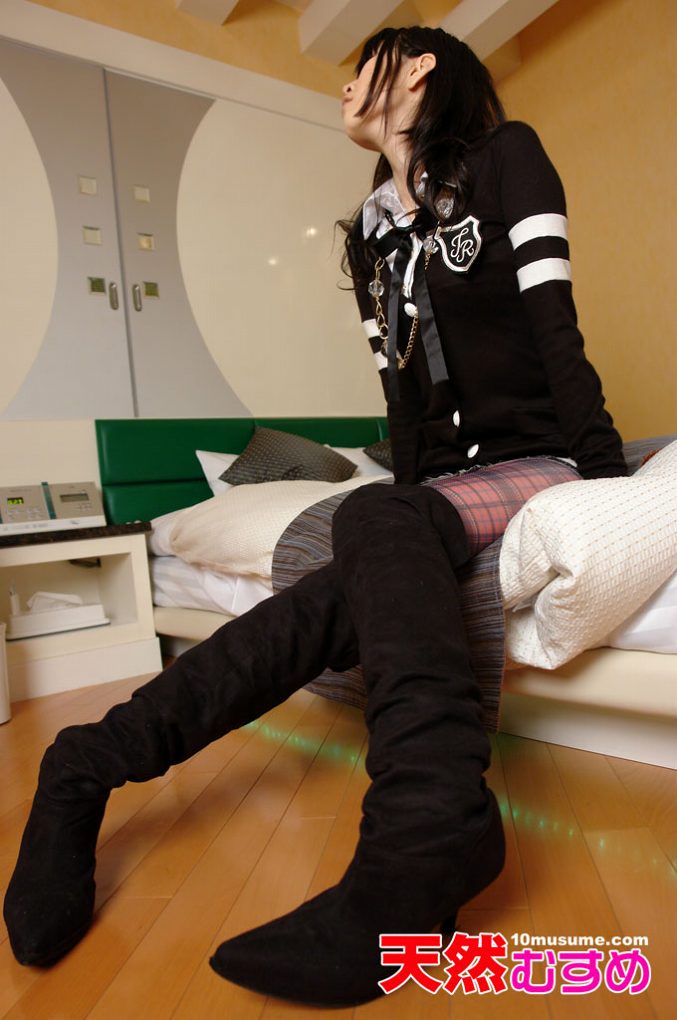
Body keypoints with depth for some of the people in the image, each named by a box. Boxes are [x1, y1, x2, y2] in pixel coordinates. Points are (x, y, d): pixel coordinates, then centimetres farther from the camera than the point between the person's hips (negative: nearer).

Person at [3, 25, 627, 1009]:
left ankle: (422, 830, -41)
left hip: (539, 463, -3)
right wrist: (413, 495, -1)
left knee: (375, 525, -33)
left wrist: (604, 470, -13)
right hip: (444, 477, 4)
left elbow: (552, 320, -8)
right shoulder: (373, 232, 18)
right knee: (344, 593, -23)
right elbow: (399, 384, 11)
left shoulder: (505, 155, 5)